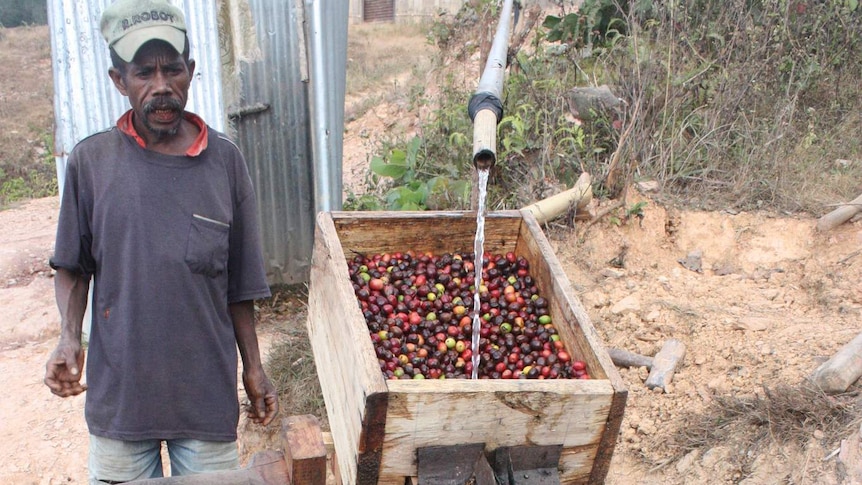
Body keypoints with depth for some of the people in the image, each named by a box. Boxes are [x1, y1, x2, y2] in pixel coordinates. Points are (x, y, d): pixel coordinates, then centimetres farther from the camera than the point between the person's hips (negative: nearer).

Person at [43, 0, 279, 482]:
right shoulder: (91, 161, -5)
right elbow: (73, 266, 6)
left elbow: (238, 285, 2)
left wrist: (253, 369, 4)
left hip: (208, 393, 0)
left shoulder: (225, 161, -4)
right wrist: (70, 339, -9)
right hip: (117, 391, 0)